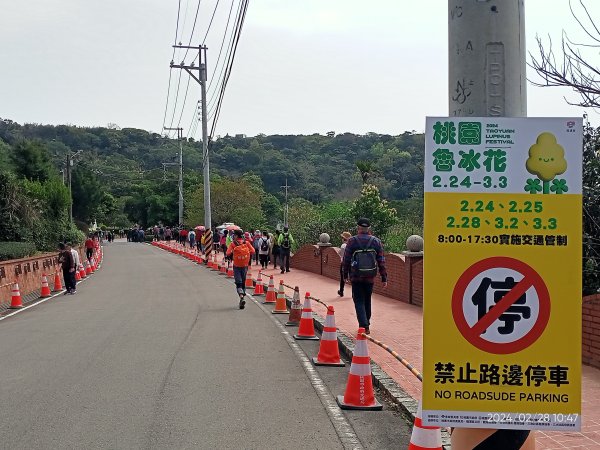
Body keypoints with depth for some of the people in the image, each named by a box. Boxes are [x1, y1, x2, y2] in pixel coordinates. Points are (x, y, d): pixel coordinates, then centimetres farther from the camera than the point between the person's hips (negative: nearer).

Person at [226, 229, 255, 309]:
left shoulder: (233, 244, -7)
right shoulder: (246, 243, 1)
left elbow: (228, 253, -15)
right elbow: (252, 251, -3)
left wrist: (232, 258, 4)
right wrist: (248, 258, 11)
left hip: (236, 266, -3)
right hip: (245, 266, 3)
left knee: (238, 283, -4)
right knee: (243, 282, 17)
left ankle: (241, 297, -24)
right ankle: (243, 295, 21)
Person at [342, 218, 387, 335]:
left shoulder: (352, 241, -6)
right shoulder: (376, 242, 1)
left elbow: (346, 260, -1)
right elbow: (381, 262, 2)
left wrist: (345, 275, 11)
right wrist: (384, 278, 7)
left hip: (356, 277, -3)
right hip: (370, 277, 3)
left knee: (359, 301, 1)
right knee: (367, 300, 18)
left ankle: (364, 326, -12)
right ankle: (366, 324, 29)